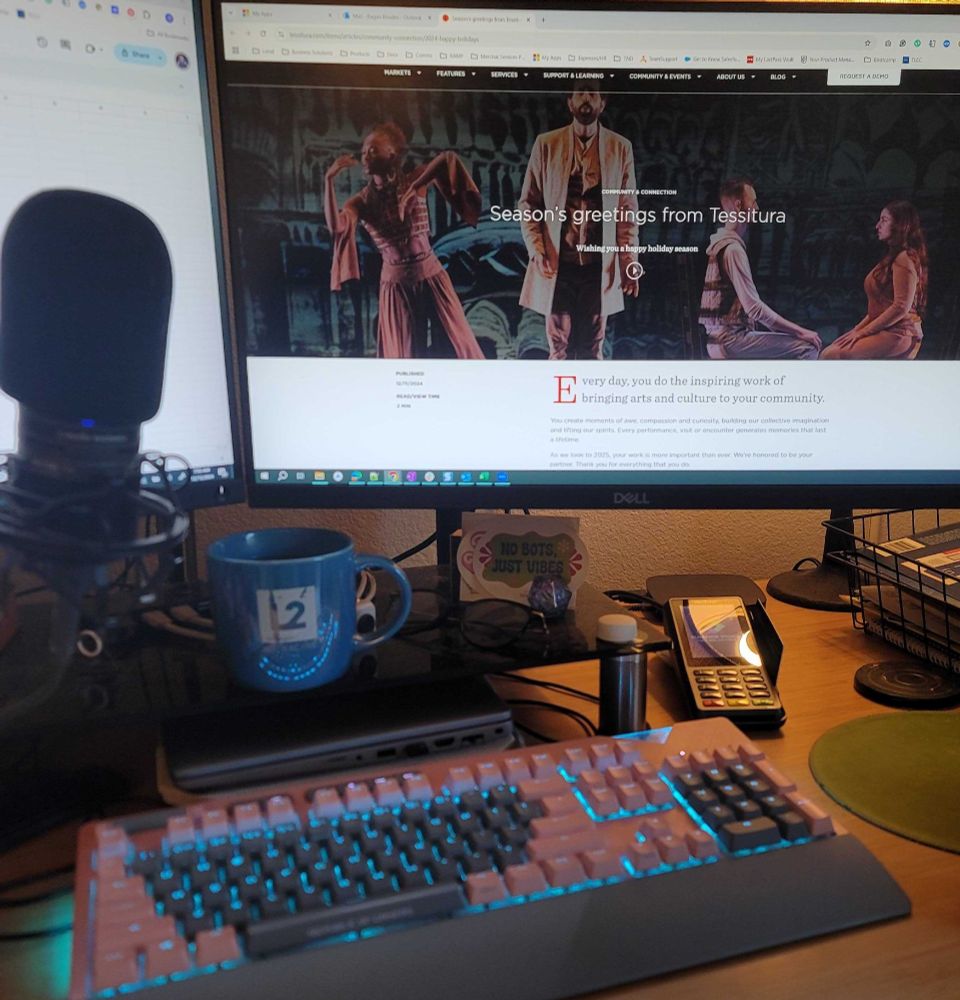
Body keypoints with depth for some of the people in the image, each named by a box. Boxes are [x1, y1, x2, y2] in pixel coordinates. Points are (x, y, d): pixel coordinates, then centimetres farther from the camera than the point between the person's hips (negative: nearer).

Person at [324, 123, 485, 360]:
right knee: (404, 355, 8)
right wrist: (329, 180, -23)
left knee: (457, 346, 4)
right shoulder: (361, 201, -2)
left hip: (431, 278, 0)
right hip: (396, 286, 1)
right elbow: (336, 226, -22)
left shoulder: (413, 181, -3)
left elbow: (449, 159, -20)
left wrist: (415, 187, -26)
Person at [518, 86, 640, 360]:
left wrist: (629, 263, -1)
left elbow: (628, 210, 6)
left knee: (592, 348, 6)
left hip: (600, 265, 1)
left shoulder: (620, 147, 7)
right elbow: (528, 203, 5)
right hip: (558, 263, -1)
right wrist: (536, 251, -7)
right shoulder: (546, 144, 5)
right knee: (559, 348, 0)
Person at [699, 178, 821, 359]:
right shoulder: (732, 249, -15)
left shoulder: (720, 243, 16)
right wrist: (800, 331, -14)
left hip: (724, 335, 10)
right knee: (807, 348, -13)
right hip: (731, 338, -10)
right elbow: (755, 307, -21)